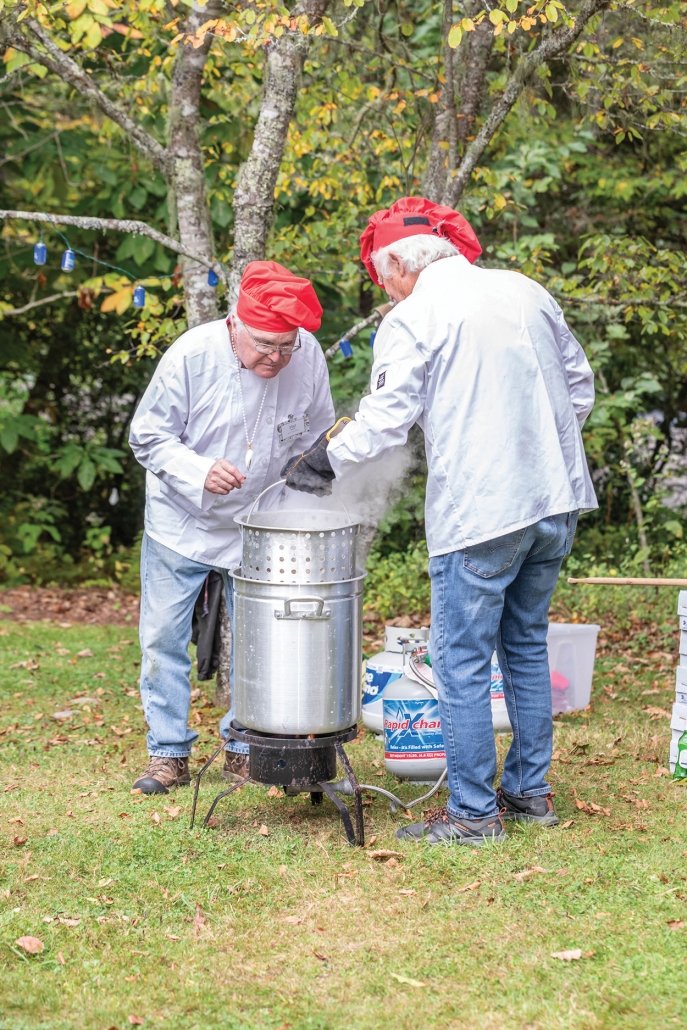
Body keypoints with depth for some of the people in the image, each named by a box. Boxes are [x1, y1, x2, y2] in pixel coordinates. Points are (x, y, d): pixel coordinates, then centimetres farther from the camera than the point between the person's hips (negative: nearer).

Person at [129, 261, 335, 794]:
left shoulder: (309, 356, -13)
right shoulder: (191, 355, -21)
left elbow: (317, 437, 5)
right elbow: (148, 436, -12)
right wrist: (200, 472, -30)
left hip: (260, 525, 2)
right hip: (182, 523, -2)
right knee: (164, 636, 0)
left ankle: (246, 749, 21)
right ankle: (169, 753, 12)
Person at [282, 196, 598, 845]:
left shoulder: (411, 318, -8)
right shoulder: (527, 292, 10)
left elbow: (383, 421, -11)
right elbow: (579, 385, 17)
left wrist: (321, 462, 4)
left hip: (479, 513, -7)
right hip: (556, 500, 7)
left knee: (463, 662, 2)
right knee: (526, 645, 19)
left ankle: (474, 812, 7)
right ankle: (530, 792, 26)